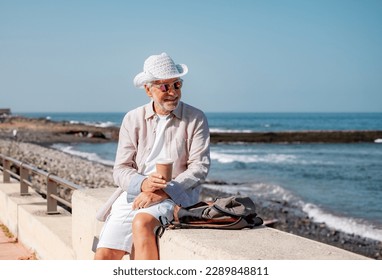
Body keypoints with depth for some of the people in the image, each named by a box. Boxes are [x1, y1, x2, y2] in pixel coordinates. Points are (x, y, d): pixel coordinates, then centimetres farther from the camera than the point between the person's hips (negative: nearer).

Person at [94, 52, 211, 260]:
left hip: (176, 196, -3)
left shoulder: (196, 119, 2)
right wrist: (142, 183, -19)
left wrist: (162, 192, -16)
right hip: (133, 194, 3)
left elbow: (200, 167, -5)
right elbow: (120, 169, 4)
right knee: (103, 257, -13)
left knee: (142, 222, -35)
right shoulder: (132, 120, 9)